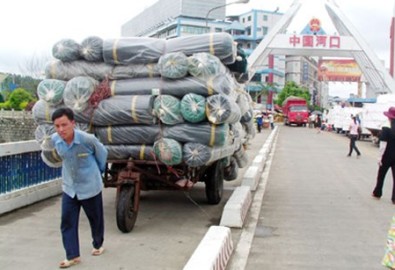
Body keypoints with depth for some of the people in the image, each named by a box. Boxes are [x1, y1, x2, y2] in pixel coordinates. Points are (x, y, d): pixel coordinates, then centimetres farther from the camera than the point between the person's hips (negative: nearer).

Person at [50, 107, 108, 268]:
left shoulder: (88, 139, -25)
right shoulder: (55, 139, -11)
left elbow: (102, 153, -4)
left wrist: (97, 171, 10)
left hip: (90, 187, -3)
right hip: (69, 188, 4)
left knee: (95, 219, 14)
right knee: (67, 222, 0)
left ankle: (98, 245, 39)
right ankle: (72, 256, 11)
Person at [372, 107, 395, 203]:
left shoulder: (386, 130, -16)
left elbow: (383, 146, -18)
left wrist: (380, 157, -12)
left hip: (387, 157, -3)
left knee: (381, 175, 15)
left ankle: (377, 193, 28)